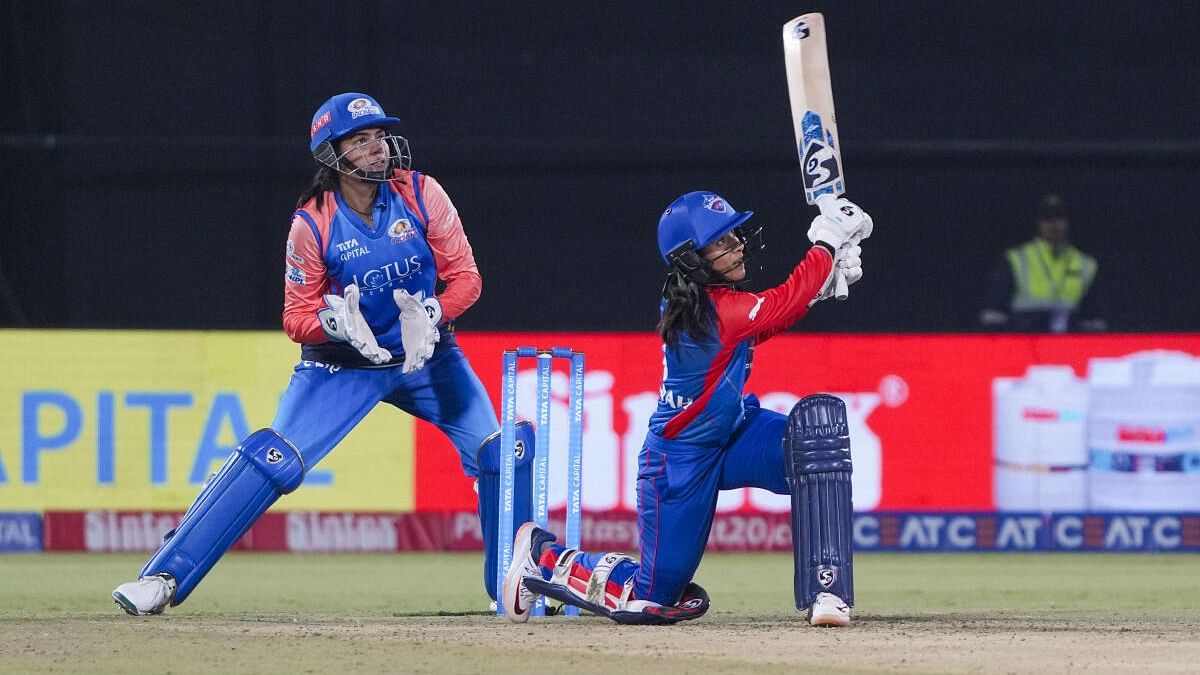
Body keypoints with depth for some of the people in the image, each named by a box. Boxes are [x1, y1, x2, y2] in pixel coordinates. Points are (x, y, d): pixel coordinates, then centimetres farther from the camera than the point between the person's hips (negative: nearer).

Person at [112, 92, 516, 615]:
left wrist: (432, 315, -28)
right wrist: (333, 321, -31)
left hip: (426, 354, 3)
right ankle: (163, 578, -18)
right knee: (271, 459, -18)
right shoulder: (312, 224, -16)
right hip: (341, 364, -3)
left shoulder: (421, 195, -12)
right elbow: (296, 318, -9)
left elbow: (465, 276, -8)